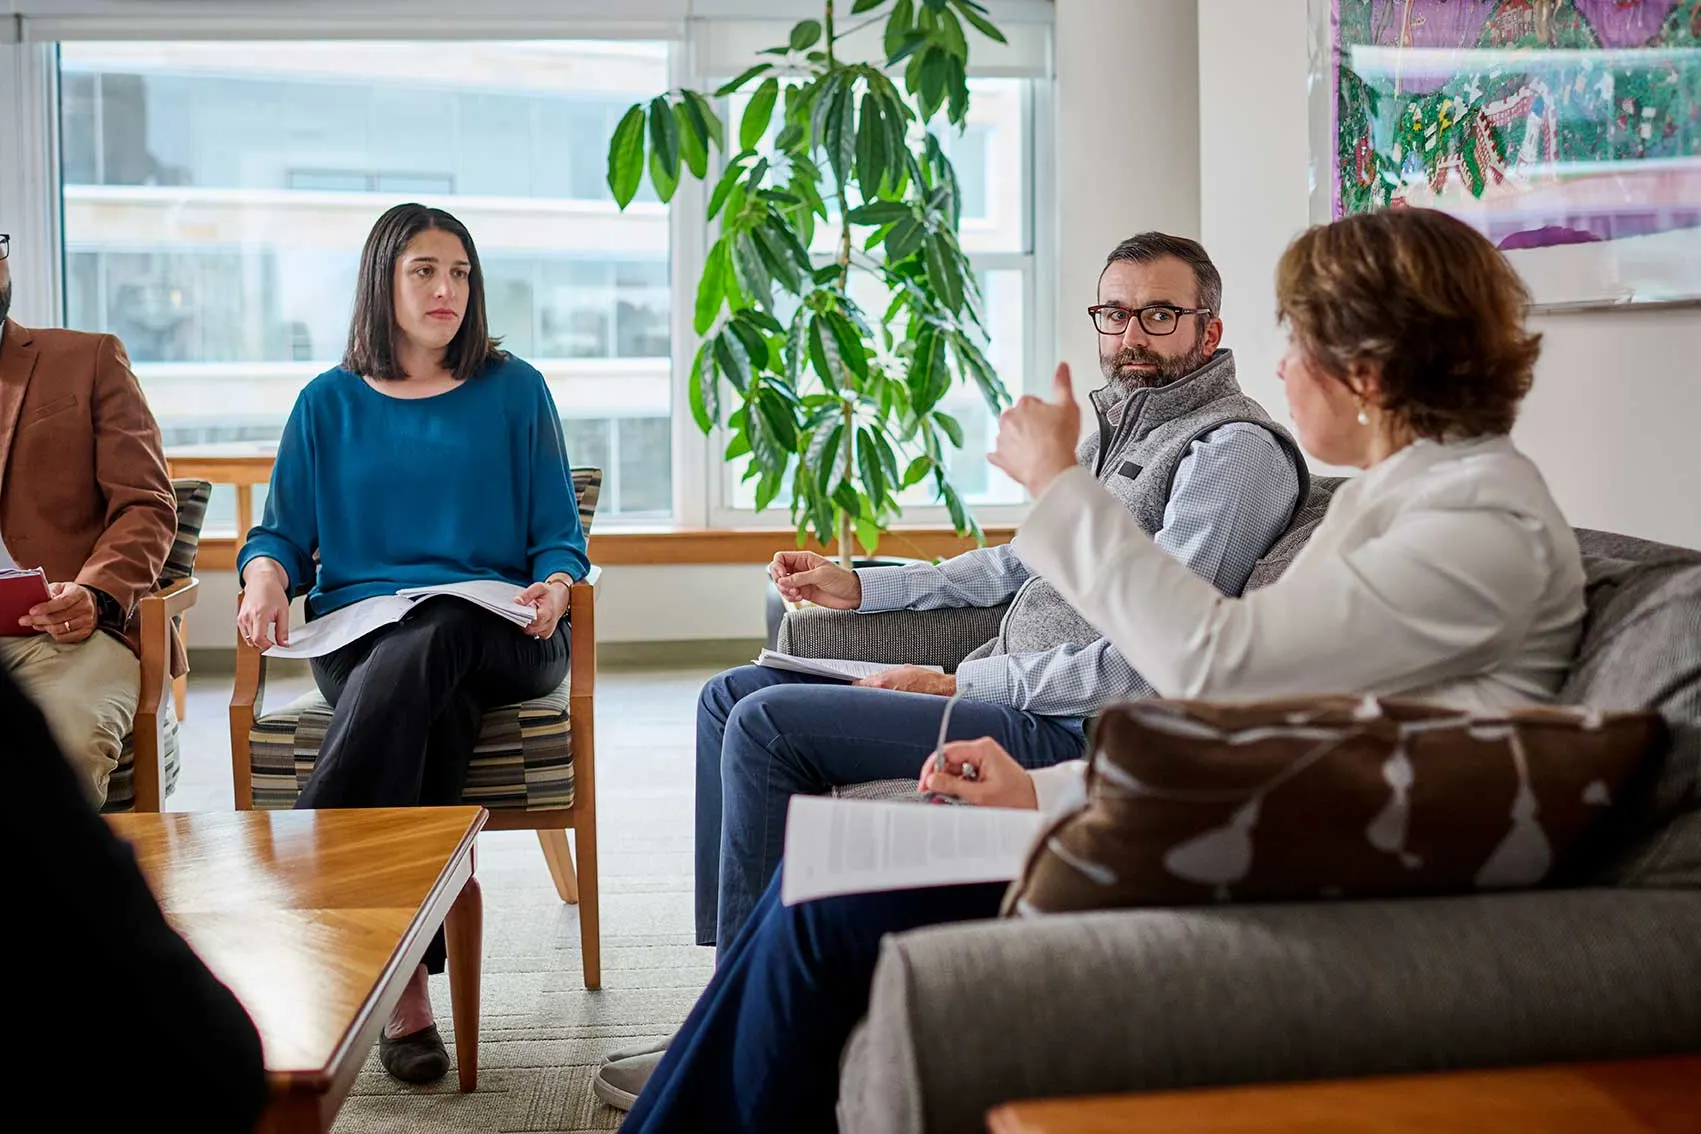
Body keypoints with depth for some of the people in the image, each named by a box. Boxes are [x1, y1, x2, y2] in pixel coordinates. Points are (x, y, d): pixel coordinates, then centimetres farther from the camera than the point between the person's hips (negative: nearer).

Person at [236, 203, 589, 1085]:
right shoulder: (329, 403, 15)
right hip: (358, 631, 1)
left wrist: (554, 588, -13)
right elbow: (284, 532, 13)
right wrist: (266, 576, -11)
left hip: (494, 632, 0)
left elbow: (560, 536, 10)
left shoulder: (514, 391, 12)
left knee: (420, 654, -38)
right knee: (432, 713, -35)